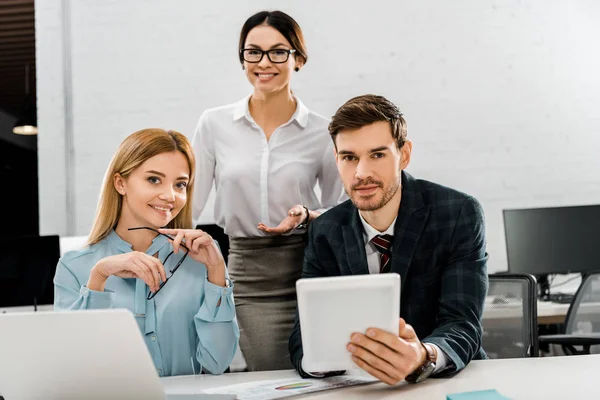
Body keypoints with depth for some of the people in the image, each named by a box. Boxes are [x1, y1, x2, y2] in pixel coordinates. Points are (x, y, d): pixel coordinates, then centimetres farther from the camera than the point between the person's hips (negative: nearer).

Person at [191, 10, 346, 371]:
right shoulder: (214, 124, 2)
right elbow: (188, 204, 5)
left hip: (304, 271, 0)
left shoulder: (322, 132, 0)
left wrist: (307, 216, -11)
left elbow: (340, 212, 9)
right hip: (242, 272, 0)